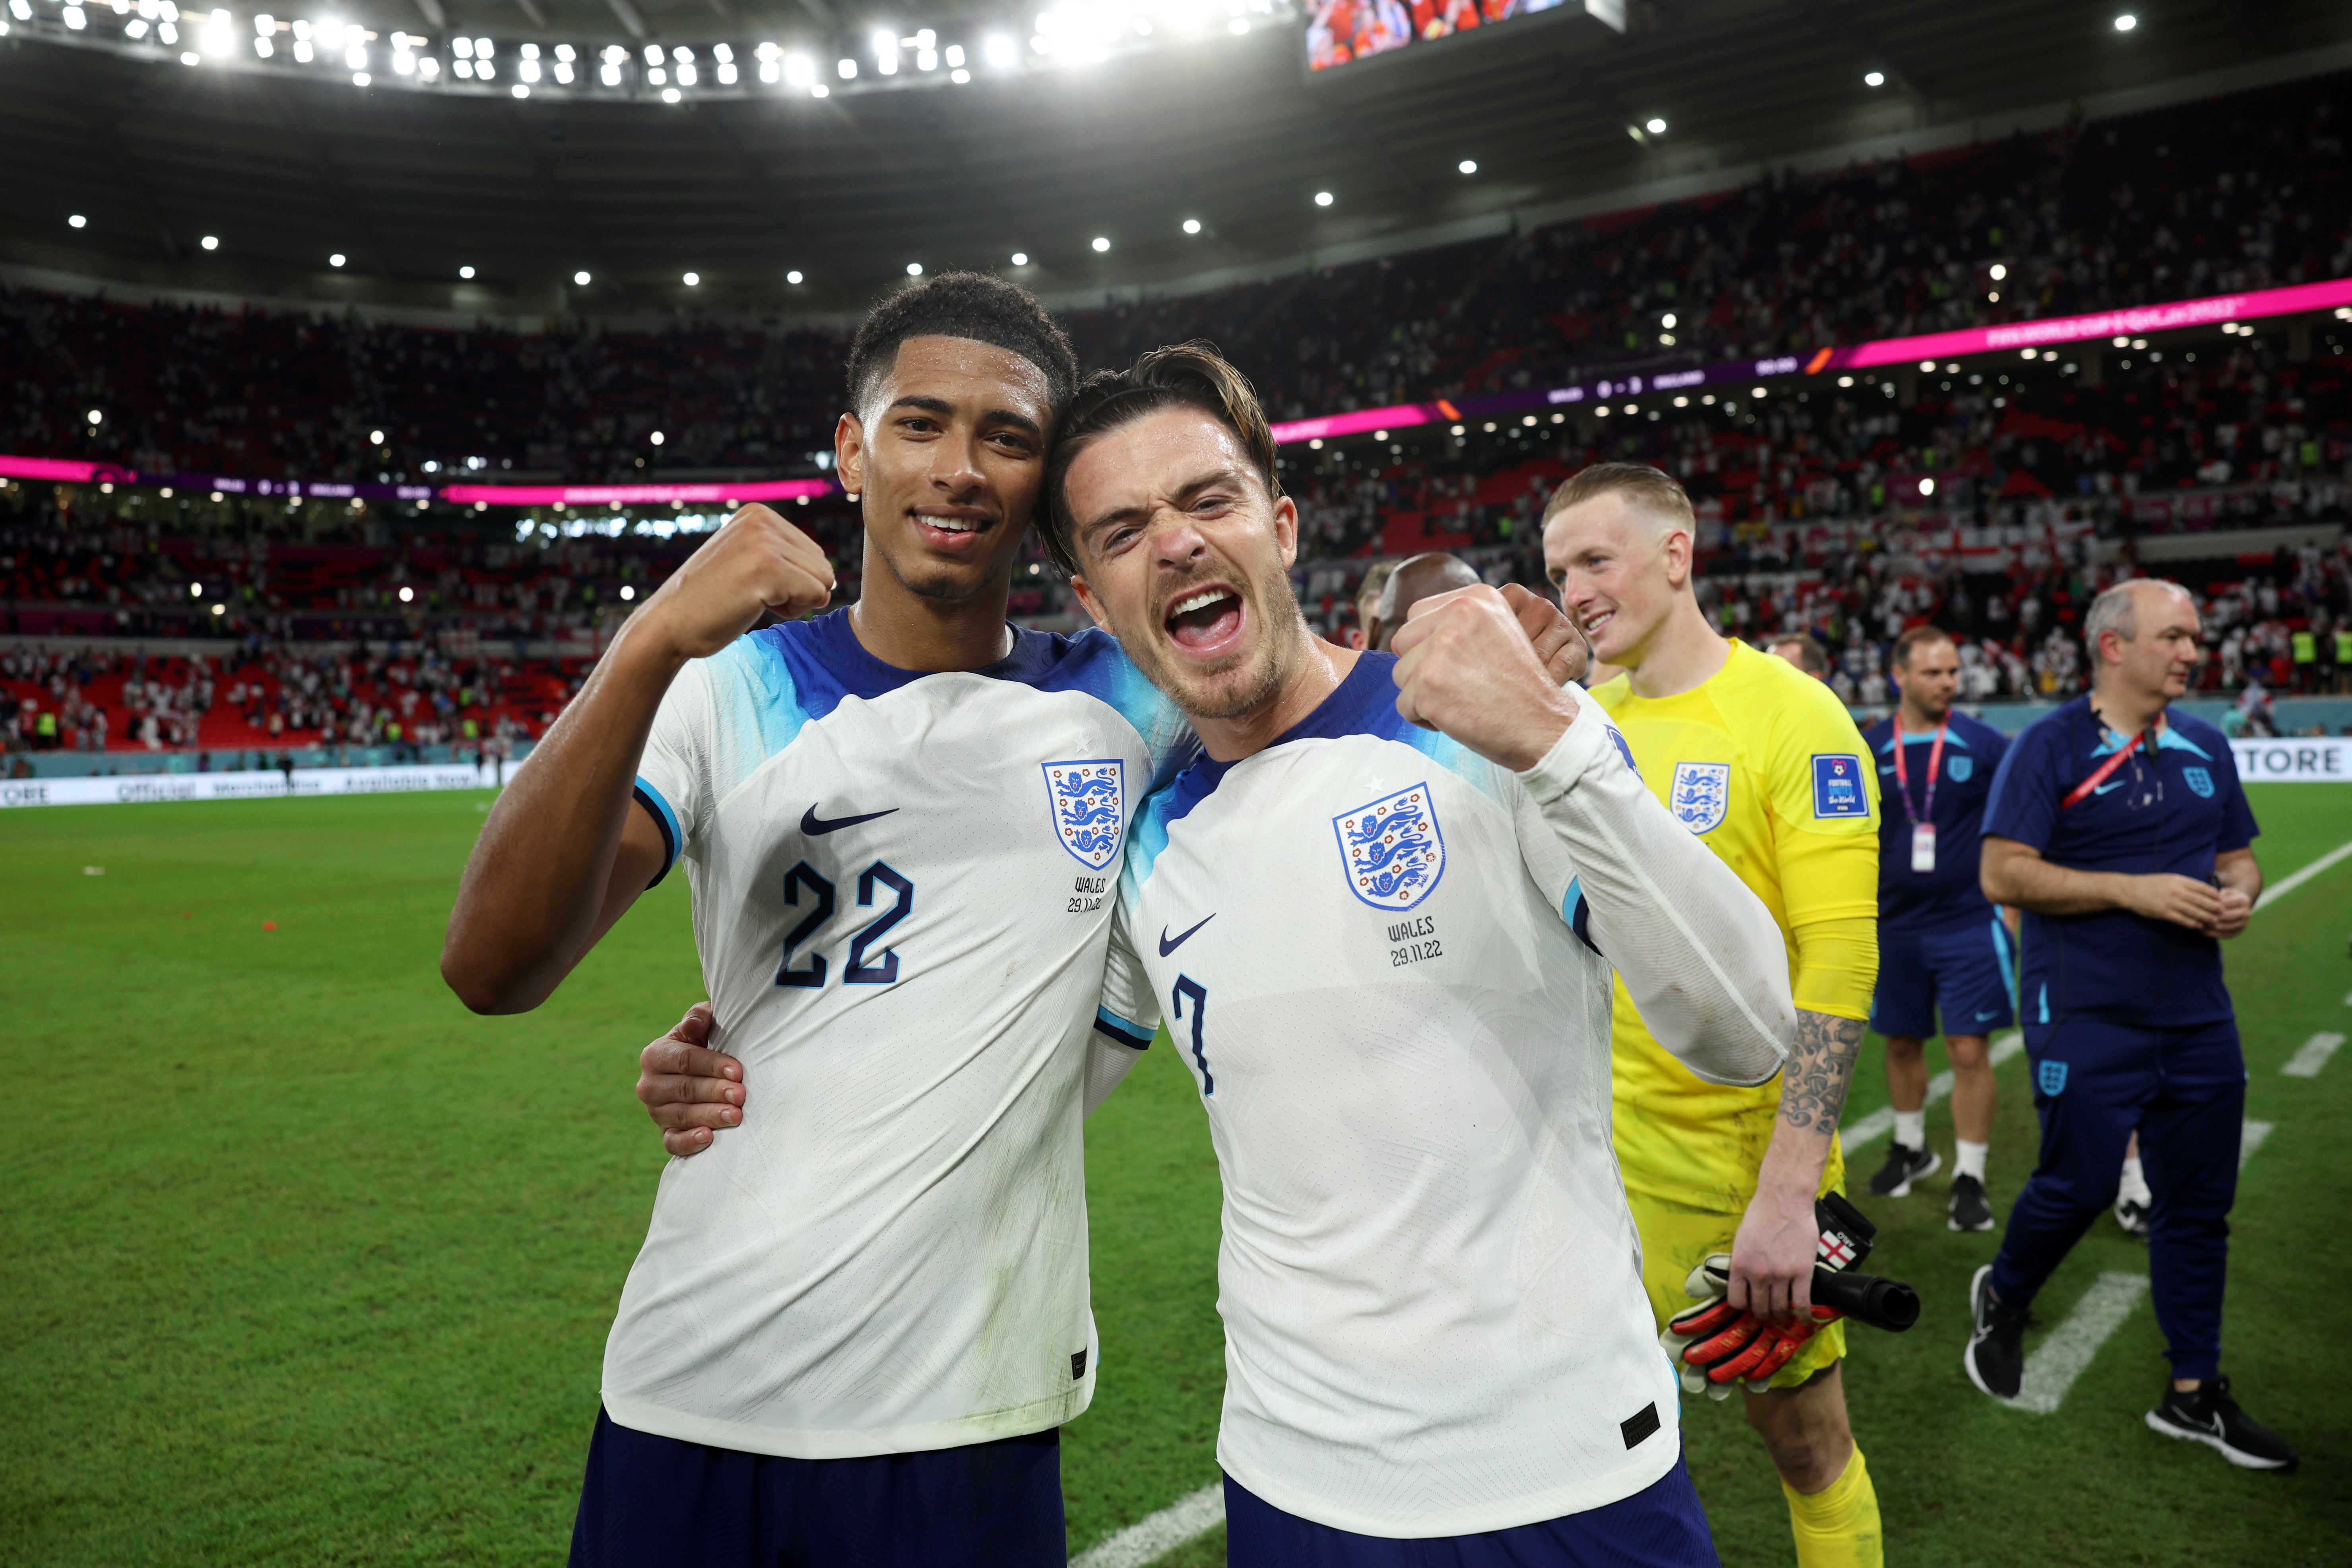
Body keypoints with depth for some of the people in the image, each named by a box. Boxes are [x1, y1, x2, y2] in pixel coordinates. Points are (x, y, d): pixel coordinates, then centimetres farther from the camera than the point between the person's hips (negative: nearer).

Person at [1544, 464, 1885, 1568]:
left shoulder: (1792, 717, -12)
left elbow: (1841, 960, -17)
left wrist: (1787, 1192, -22)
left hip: (1750, 1147, -4)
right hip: (1605, 1145, 4)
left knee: (1802, 1433, 12)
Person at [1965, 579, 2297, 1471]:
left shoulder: (2205, 748, 10)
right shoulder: (2051, 747, -9)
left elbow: (2239, 856, 19)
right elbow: (2004, 874, -15)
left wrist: (2238, 896, -4)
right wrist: (2134, 891, -21)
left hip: (2197, 1015, 6)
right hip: (2087, 1016, -6)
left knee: (2198, 1202, 10)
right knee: (2078, 1185, -3)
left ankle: (2194, 1394, 24)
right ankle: (2002, 1299, 28)